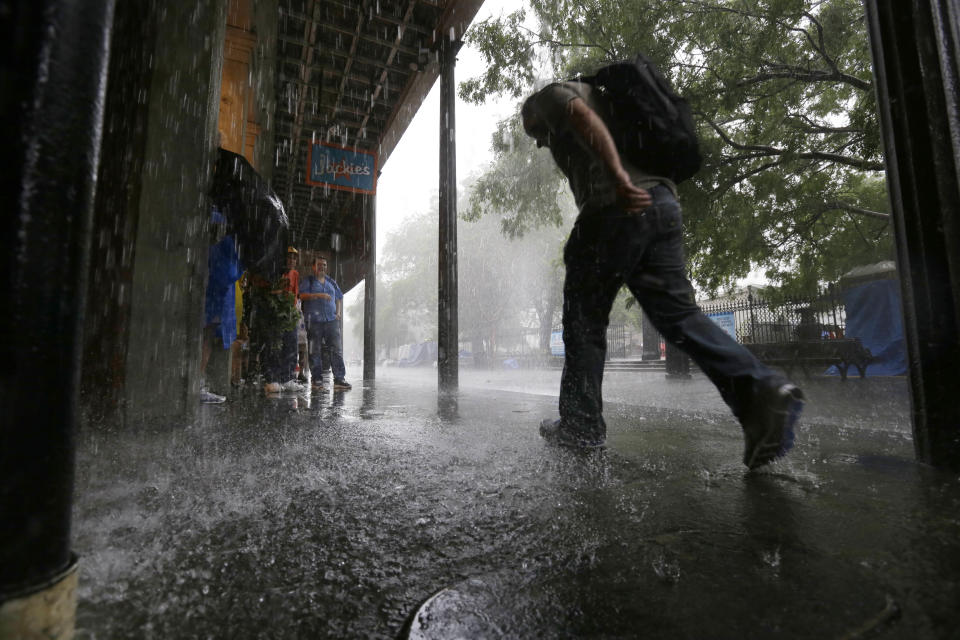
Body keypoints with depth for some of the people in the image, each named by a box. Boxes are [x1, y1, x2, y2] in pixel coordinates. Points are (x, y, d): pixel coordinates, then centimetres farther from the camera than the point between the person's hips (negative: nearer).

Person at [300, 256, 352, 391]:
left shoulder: (331, 282, 19)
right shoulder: (308, 281, 7)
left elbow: (339, 298, 26)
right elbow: (303, 295, -8)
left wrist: (338, 312, 11)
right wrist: (319, 295, -20)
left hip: (331, 320, 3)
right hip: (314, 321, -3)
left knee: (337, 349, -6)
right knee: (315, 352, 2)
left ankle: (339, 379, -7)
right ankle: (317, 379, 11)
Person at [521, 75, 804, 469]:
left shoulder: (550, 95, 14)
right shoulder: (600, 96, 39)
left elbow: (584, 118, -10)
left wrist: (617, 178, -23)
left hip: (618, 207, -8)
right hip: (662, 203, 8)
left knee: (583, 320, 0)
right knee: (679, 313, 2)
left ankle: (581, 427, 5)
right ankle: (761, 389, -15)